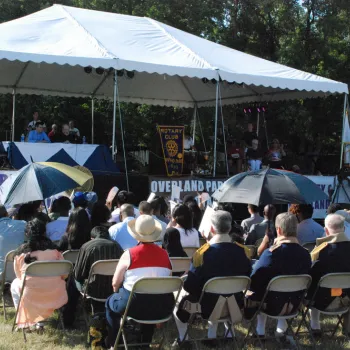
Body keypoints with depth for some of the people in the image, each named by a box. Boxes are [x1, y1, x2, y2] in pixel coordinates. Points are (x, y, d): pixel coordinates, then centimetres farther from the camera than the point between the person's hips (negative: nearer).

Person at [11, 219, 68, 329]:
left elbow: (19, 276, 9)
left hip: (31, 297, 0)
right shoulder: (53, 249, -4)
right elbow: (64, 274, 1)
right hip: (54, 296, 0)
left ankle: (22, 319, 29)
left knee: (15, 284, 32)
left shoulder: (21, 251, -5)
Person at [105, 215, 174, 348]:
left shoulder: (129, 254, -11)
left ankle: (114, 343, 33)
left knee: (110, 302, 27)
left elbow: (115, 283, -3)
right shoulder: (164, 254, -1)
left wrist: (118, 294, 17)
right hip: (162, 307, 3)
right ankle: (145, 342, 47)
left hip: (134, 304, -3)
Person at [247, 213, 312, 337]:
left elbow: (254, 282, -14)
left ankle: (260, 331, 24)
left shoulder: (271, 253, -22)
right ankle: (281, 327, 31)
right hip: (293, 306, 4)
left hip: (271, 305, -4)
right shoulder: (305, 254, -9)